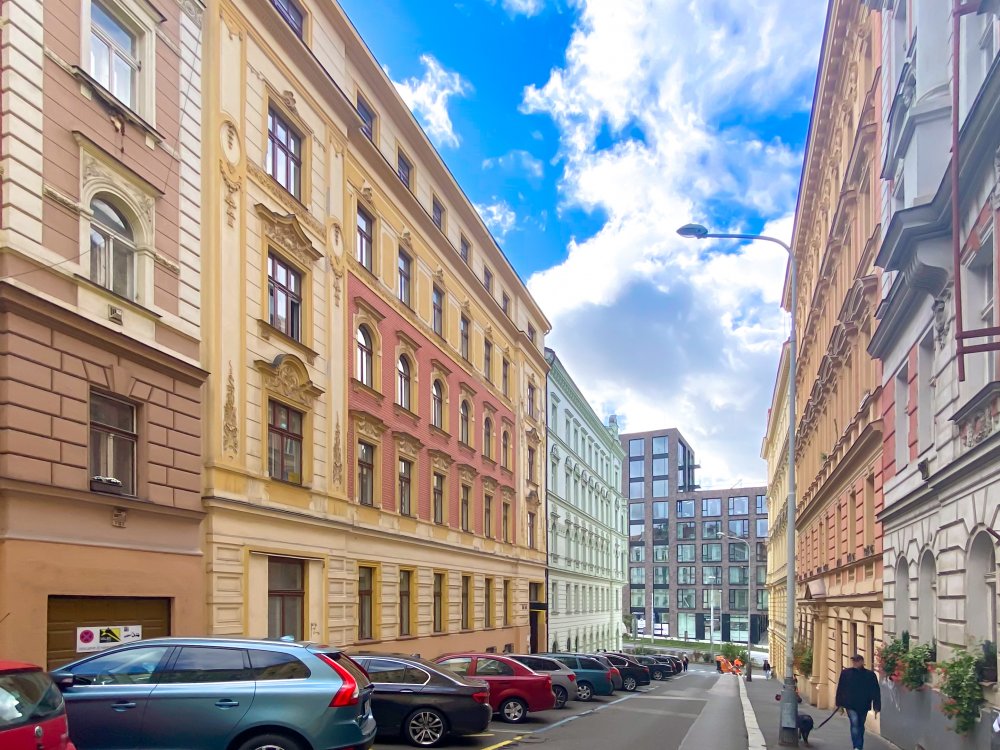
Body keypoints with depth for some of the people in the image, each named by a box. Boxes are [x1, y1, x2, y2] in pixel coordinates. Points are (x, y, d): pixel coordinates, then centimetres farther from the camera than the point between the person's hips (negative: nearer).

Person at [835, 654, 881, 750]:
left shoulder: (870, 675, -4)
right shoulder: (845, 673, -3)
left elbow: (876, 691, -2)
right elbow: (840, 689, 2)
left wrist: (877, 706, -5)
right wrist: (840, 704, 2)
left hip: (864, 705, 1)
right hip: (850, 705, -1)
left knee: (860, 726, 14)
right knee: (855, 724, -15)